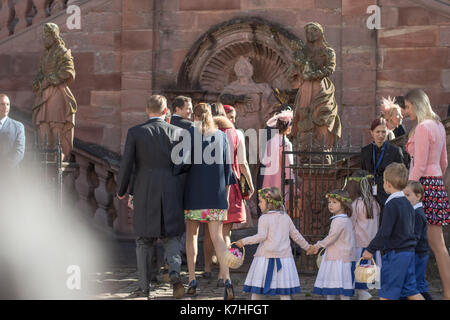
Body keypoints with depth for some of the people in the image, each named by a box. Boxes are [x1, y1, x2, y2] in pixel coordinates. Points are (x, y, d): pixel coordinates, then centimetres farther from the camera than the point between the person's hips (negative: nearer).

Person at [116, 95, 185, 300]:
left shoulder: (135, 132, -3)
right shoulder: (177, 132, 1)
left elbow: (126, 165, -4)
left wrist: (121, 191, 10)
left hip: (145, 193, -1)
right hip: (171, 192, 1)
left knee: (144, 240, 10)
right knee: (171, 236, 11)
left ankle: (144, 287, 10)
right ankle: (174, 271, -15)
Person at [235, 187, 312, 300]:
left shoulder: (264, 218, -7)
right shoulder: (286, 217, 9)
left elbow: (261, 236, -16)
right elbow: (295, 235, 15)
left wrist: (244, 241, -7)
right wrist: (307, 246, 28)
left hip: (265, 257, -5)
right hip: (284, 257, 5)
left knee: (257, 290, 3)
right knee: (285, 294, 5)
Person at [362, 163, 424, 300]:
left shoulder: (391, 205, -15)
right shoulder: (408, 204, 11)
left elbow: (384, 232, -19)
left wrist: (370, 250, -10)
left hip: (395, 253, -8)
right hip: (409, 252, 8)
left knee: (386, 293, -1)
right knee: (410, 289, 12)